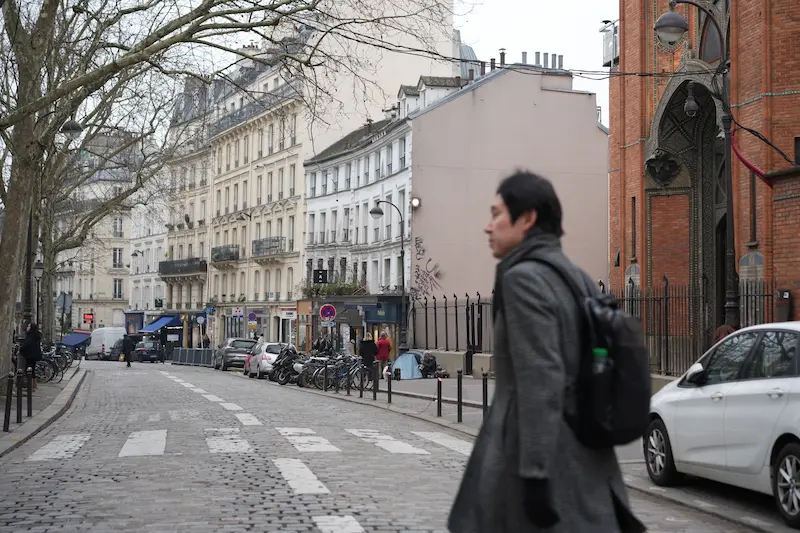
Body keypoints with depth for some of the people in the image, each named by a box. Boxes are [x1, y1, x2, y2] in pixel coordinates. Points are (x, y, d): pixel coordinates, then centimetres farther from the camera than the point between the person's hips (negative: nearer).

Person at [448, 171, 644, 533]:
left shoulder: (523, 277, -12)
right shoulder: (576, 276, 14)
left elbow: (541, 381, -21)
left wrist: (535, 473, -22)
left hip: (542, 458, -9)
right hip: (583, 457, 9)